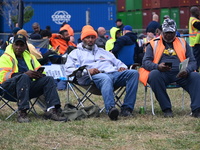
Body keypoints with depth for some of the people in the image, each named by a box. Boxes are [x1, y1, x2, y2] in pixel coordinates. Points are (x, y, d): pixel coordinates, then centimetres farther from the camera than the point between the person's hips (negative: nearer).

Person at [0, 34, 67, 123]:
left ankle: (52, 110, -30)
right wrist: (25, 74, -23)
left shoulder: (29, 57, 27)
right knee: (24, 77, -36)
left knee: (49, 79, -13)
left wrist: (40, 74, -5)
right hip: (11, 88, -6)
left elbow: (40, 70, 24)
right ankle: (22, 113, -43)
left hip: (28, 87, 6)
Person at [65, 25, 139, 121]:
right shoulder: (76, 53, 24)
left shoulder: (103, 52, 40)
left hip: (114, 73, 5)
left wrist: (122, 67, 10)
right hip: (94, 76, -5)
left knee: (133, 73, -23)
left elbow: (117, 62, 37)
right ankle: (110, 109, -65)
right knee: (105, 78, -43)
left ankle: (127, 108, -32)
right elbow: (69, 70, 7)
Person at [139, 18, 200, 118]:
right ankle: (166, 109, -32)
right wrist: (157, 67, -19)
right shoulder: (154, 44, 16)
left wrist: (187, 70, -12)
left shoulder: (183, 43, 21)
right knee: (154, 74, -36)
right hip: (162, 74, -1)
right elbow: (145, 62, 4)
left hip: (180, 74, 2)